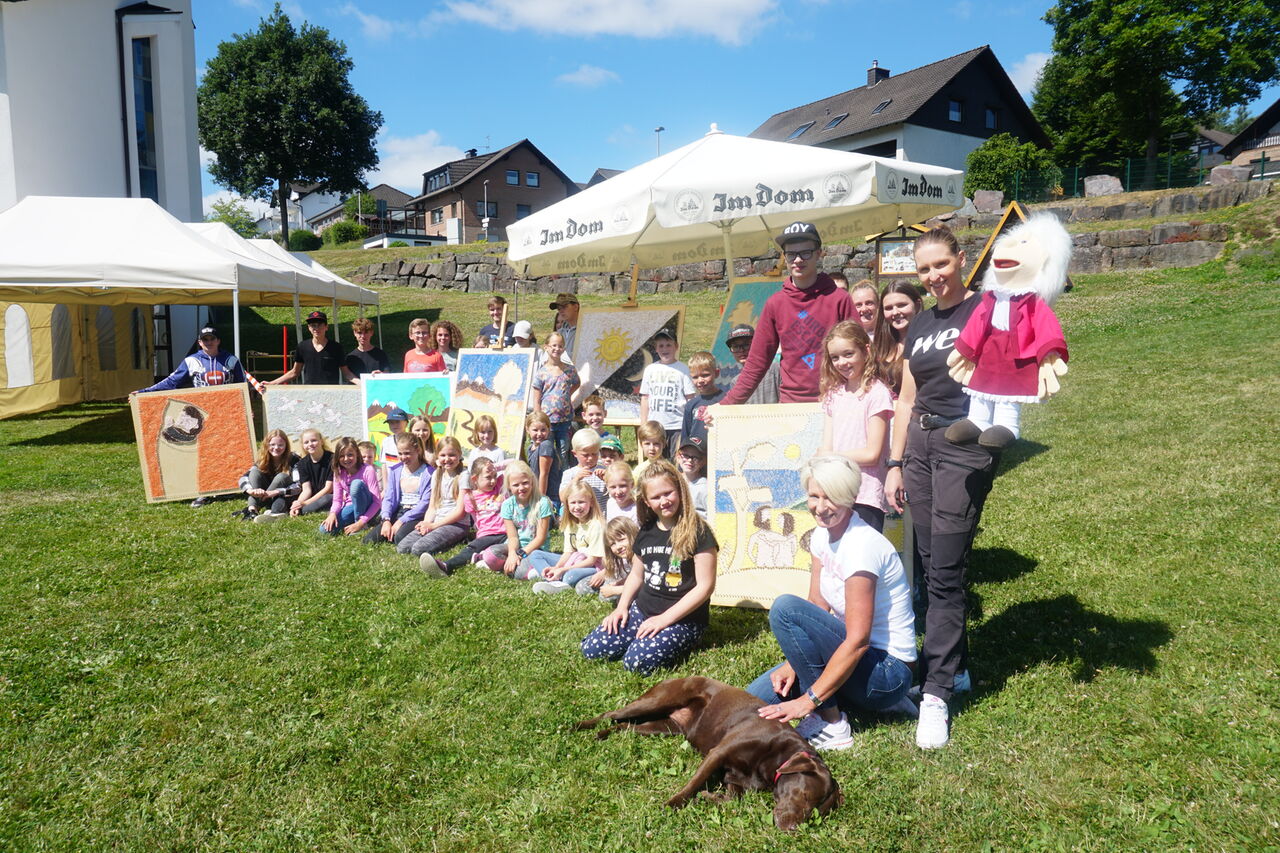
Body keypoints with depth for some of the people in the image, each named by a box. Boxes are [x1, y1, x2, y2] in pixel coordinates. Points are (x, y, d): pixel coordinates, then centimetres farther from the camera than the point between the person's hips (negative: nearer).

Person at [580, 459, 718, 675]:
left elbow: (705, 586, -15)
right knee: (591, 648, -9)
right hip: (642, 609, 6)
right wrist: (621, 607, 4)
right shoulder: (646, 532, 8)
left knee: (637, 661, -27)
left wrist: (664, 619, -18)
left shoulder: (697, 532, -13)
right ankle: (644, 638, 12)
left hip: (683, 619, -6)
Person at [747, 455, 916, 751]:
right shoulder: (822, 535, 2)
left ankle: (832, 725, -13)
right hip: (850, 656, 8)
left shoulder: (861, 546, -24)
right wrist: (794, 664, -8)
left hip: (887, 669, -8)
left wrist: (808, 700, -25)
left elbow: (858, 640, -26)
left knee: (785, 607, -25)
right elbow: (817, 607, 5)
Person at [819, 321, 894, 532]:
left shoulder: (877, 392, -5)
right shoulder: (834, 394, 15)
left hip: (866, 498, -6)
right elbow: (826, 451, 9)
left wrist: (832, 456, 0)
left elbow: (871, 454, -9)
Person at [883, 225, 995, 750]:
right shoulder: (918, 326, 15)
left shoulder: (986, 311, -2)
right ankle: (955, 665, 27)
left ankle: (936, 694, -1)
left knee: (945, 573, -8)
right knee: (930, 566, 10)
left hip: (966, 448, -6)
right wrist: (895, 465, 13)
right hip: (920, 447, 6)